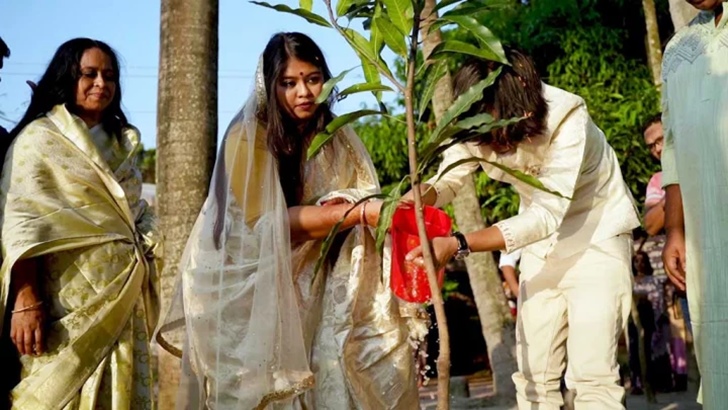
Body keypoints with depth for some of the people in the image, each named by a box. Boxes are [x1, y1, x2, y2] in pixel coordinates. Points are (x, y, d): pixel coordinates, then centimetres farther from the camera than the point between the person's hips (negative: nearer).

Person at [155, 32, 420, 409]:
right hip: (253, 286, -4)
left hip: (317, 286, 4)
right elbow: (266, 220, -19)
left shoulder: (338, 138, 5)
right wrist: (359, 212, -26)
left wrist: (337, 208, -25)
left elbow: (369, 199, -1)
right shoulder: (249, 137, -12)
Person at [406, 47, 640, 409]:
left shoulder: (568, 122, -33)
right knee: (534, 373, 5)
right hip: (542, 242, 5)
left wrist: (457, 245, -45)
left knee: (591, 375, -11)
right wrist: (418, 195, -36)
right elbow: (446, 182, -11)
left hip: (597, 236, -5)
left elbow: (546, 215, -37)